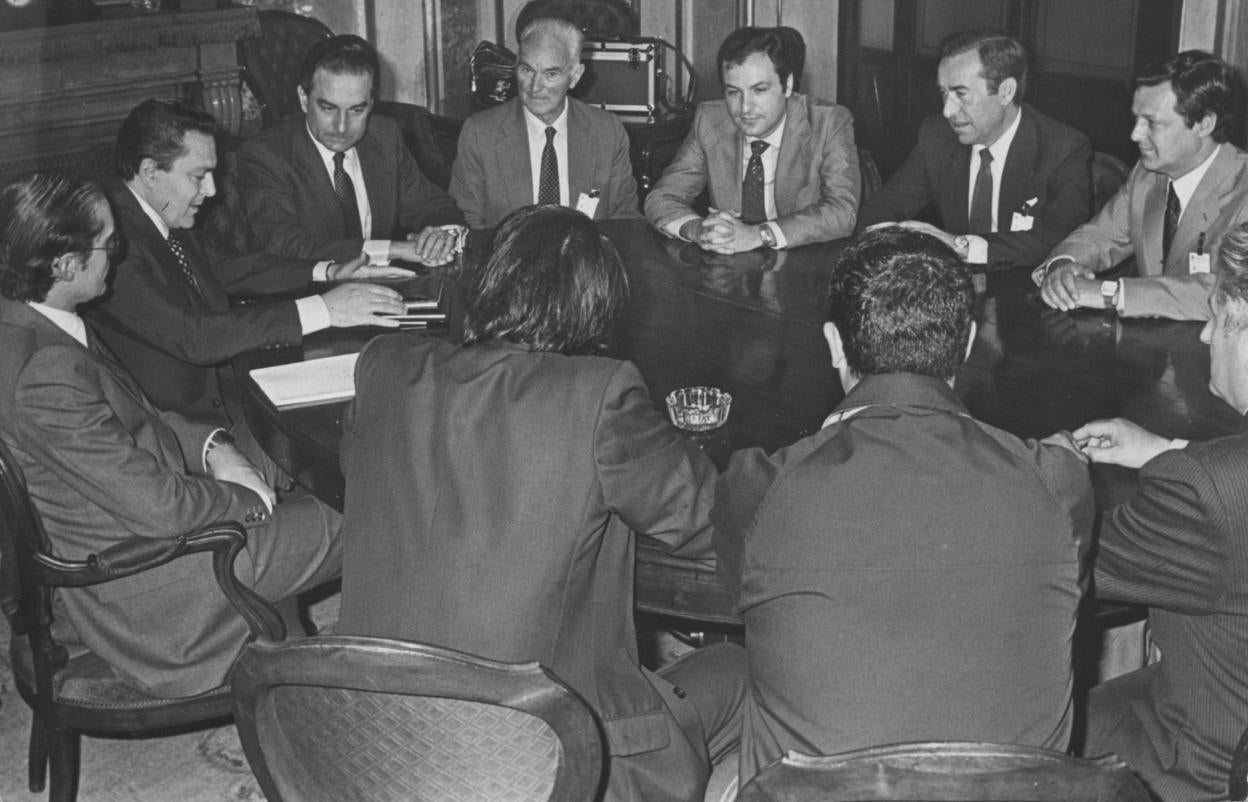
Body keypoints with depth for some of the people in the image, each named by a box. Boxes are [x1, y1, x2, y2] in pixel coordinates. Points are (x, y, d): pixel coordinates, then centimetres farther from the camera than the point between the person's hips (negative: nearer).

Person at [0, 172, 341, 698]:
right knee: (331, 526, 0)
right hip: (124, 587, -10)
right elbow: (159, 507, -28)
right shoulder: (47, 375, -34)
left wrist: (209, 446, -1)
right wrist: (249, 498, -12)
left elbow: (130, 414, 12)